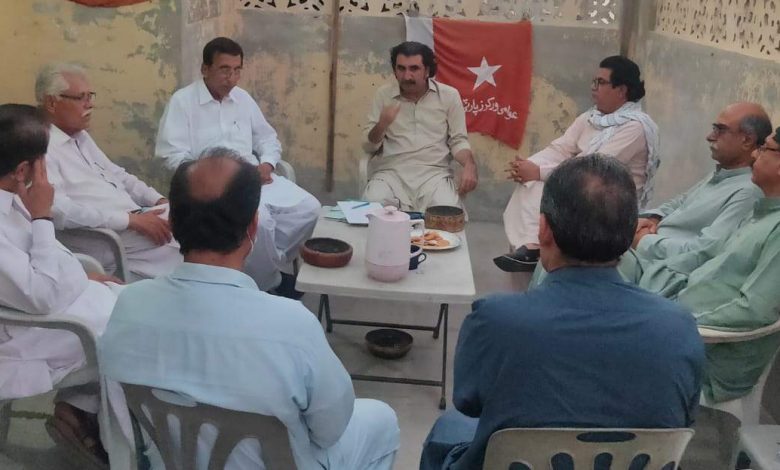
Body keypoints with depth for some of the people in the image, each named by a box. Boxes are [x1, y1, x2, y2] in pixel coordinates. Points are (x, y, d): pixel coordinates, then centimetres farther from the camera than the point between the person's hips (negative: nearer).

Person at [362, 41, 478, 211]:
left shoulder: (449, 95, 6)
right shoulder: (383, 95, 8)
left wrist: (470, 165, -14)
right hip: (390, 172, 1)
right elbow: (368, 146, 9)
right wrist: (382, 125, -13)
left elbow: (458, 140, 7)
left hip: (434, 173, -1)